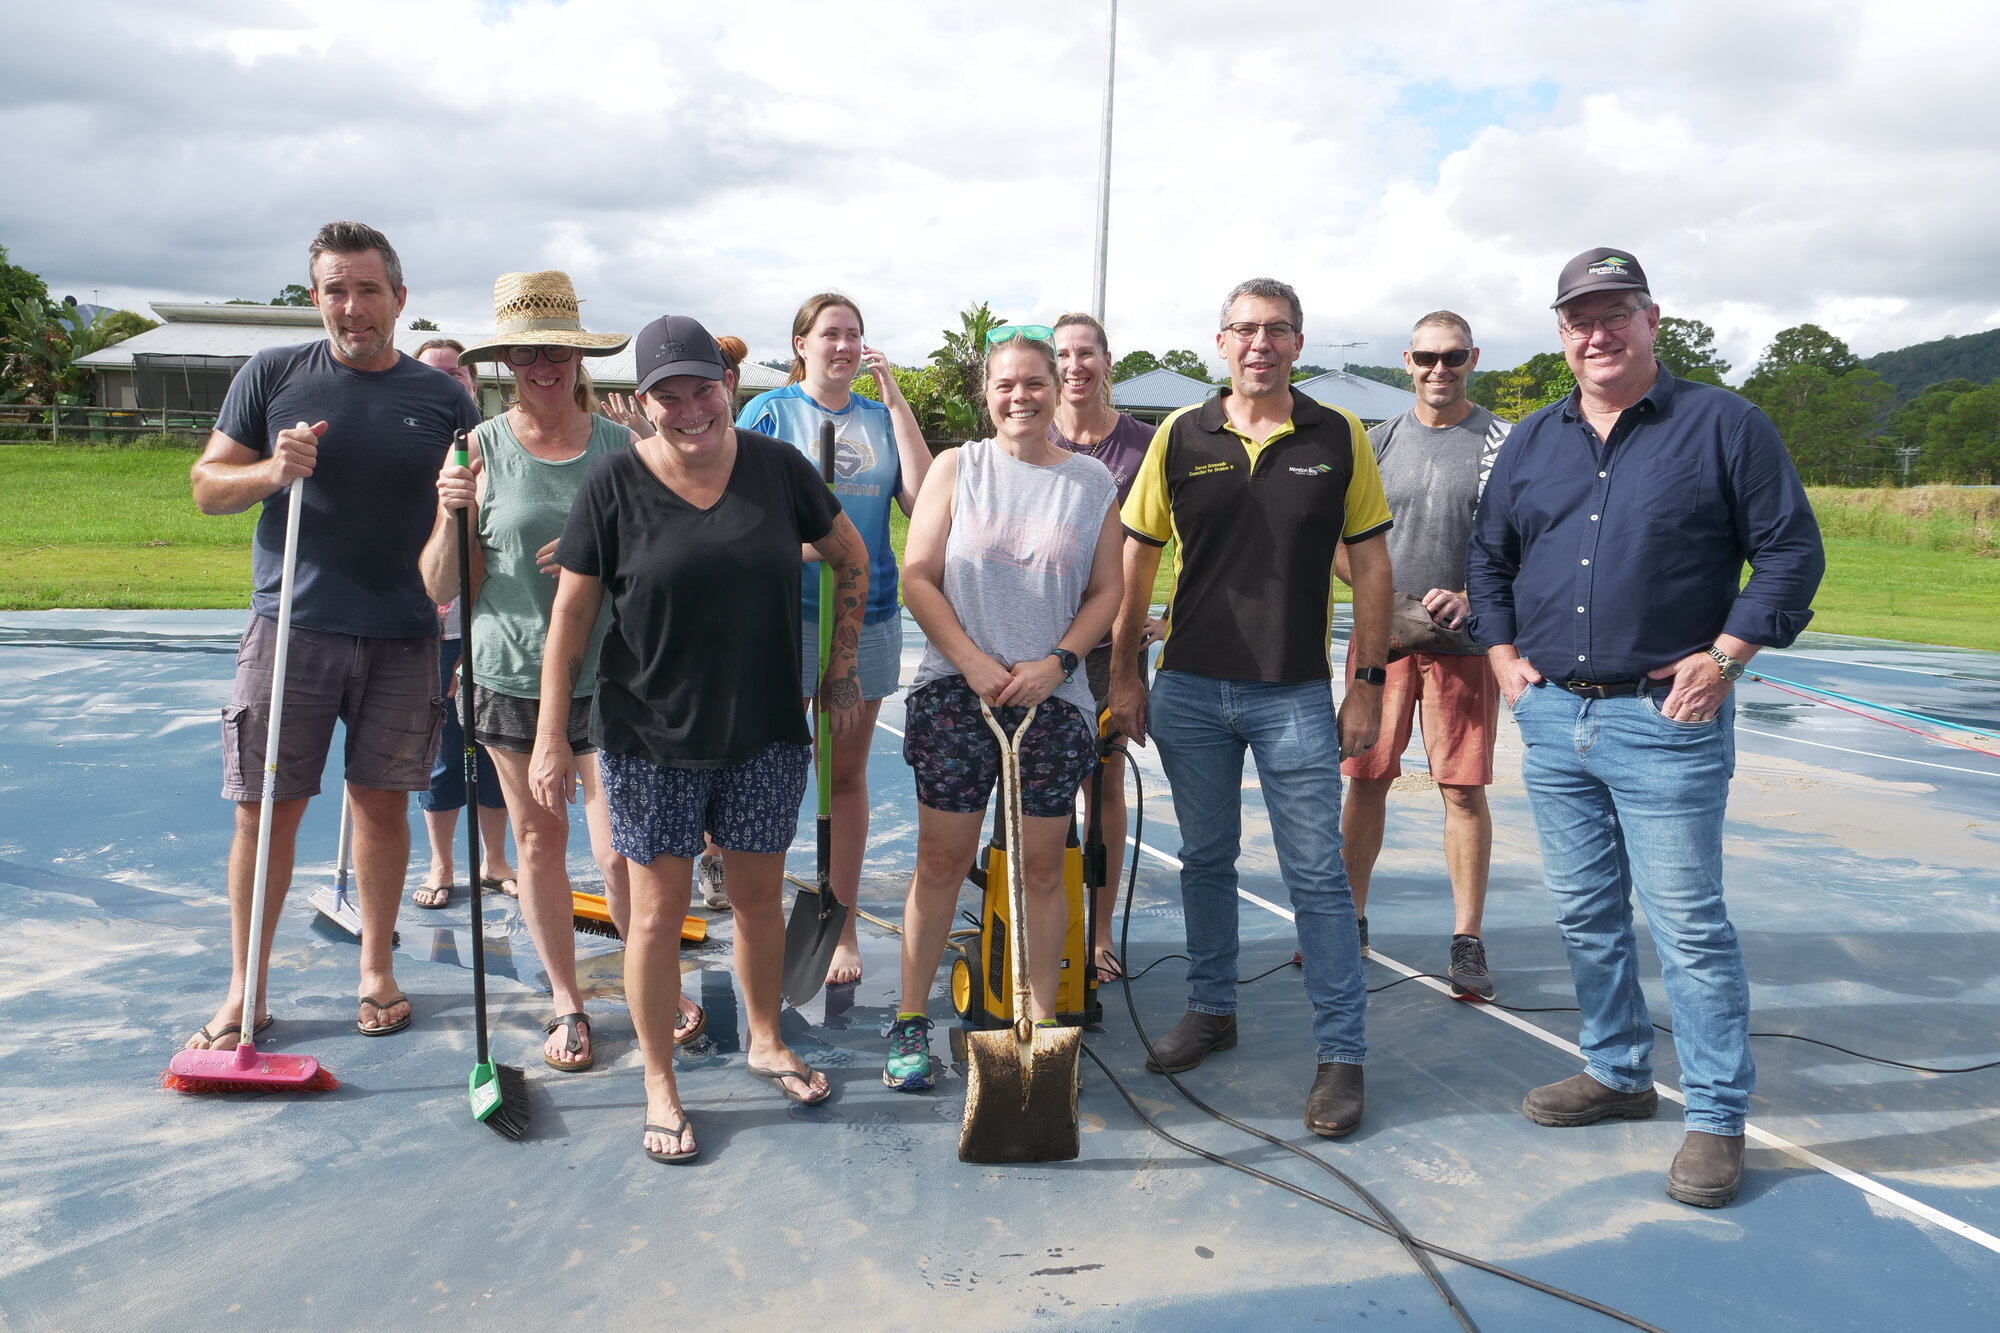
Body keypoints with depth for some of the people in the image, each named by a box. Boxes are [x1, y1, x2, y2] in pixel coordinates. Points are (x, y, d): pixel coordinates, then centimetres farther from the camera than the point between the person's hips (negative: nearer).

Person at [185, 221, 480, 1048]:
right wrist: (270, 472, -14)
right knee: (267, 809, 3)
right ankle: (244, 993, 17)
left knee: (383, 802, 9)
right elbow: (206, 485, 7)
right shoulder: (272, 376, 4)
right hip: (291, 627, 0)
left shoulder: (443, 399, 5)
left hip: (403, 637, 1)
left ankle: (376, 972, 26)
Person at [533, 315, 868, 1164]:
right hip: (650, 737, -2)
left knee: (759, 896, 15)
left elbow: (851, 559, 12)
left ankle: (765, 1041, 38)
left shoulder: (777, 467, -1)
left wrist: (842, 668, 9)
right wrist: (550, 734, -7)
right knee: (658, 910, 5)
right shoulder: (614, 483, -7)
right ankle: (659, 1085, 22)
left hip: (766, 730, 2)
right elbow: (571, 614, -4)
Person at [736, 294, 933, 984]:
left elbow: (923, 498, -5)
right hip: (785, 614, -2)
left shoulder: (881, 418, 9)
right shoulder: (769, 411, 2)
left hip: (868, 615, 2)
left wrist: (895, 399, -4)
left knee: (846, 773, 10)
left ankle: (842, 926, 20)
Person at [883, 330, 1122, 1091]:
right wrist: (974, 662, -11)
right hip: (956, 691, 0)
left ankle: (1042, 1023, 19)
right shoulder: (957, 469, 5)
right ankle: (911, 1020, 17)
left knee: (1043, 868, 6)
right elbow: (918, 578, 0)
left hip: (1052, 696, 1)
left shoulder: (1092, 483, 7)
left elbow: (1106, 592, 7)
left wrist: (1056, 663, -9)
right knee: (942, 858, 4)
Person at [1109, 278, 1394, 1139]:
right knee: (1205, 859, 15)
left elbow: (1370, 565, 3)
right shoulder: (1180, 437, 2)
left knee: (1318, 875, 1)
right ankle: (1211, 1010, 32)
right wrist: (1124, 674, 4)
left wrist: (1368, 683, -1)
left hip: (1296, 695, -2)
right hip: (1189, 689, 2)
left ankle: (1341, 1053, 10)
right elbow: (1136, 560, 6)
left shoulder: (1339, 439, 0)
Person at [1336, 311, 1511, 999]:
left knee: (1464, 788, -1)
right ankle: (1350, 922, 21)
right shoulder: (1380, 440, 9)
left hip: (1463, 640, -2)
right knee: (1366, 779, 7)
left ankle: (1467, 942, 10)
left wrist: (1468, 598, -19)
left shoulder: (1503, 443, 0)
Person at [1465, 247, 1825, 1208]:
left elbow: (1791, 551, -3)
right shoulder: (1532, 442, 12)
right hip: (1553, 716, 5)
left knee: (1688, 926, -1)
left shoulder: (1725, 426, -3)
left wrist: (1725, 657, -11)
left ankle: (1718, 1118, 13)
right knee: (1586, 915, 14)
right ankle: (1617, 1073, 32)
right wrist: (1502, 654, 10)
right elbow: (1488, 556, 21)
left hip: (1666, 721, -5)